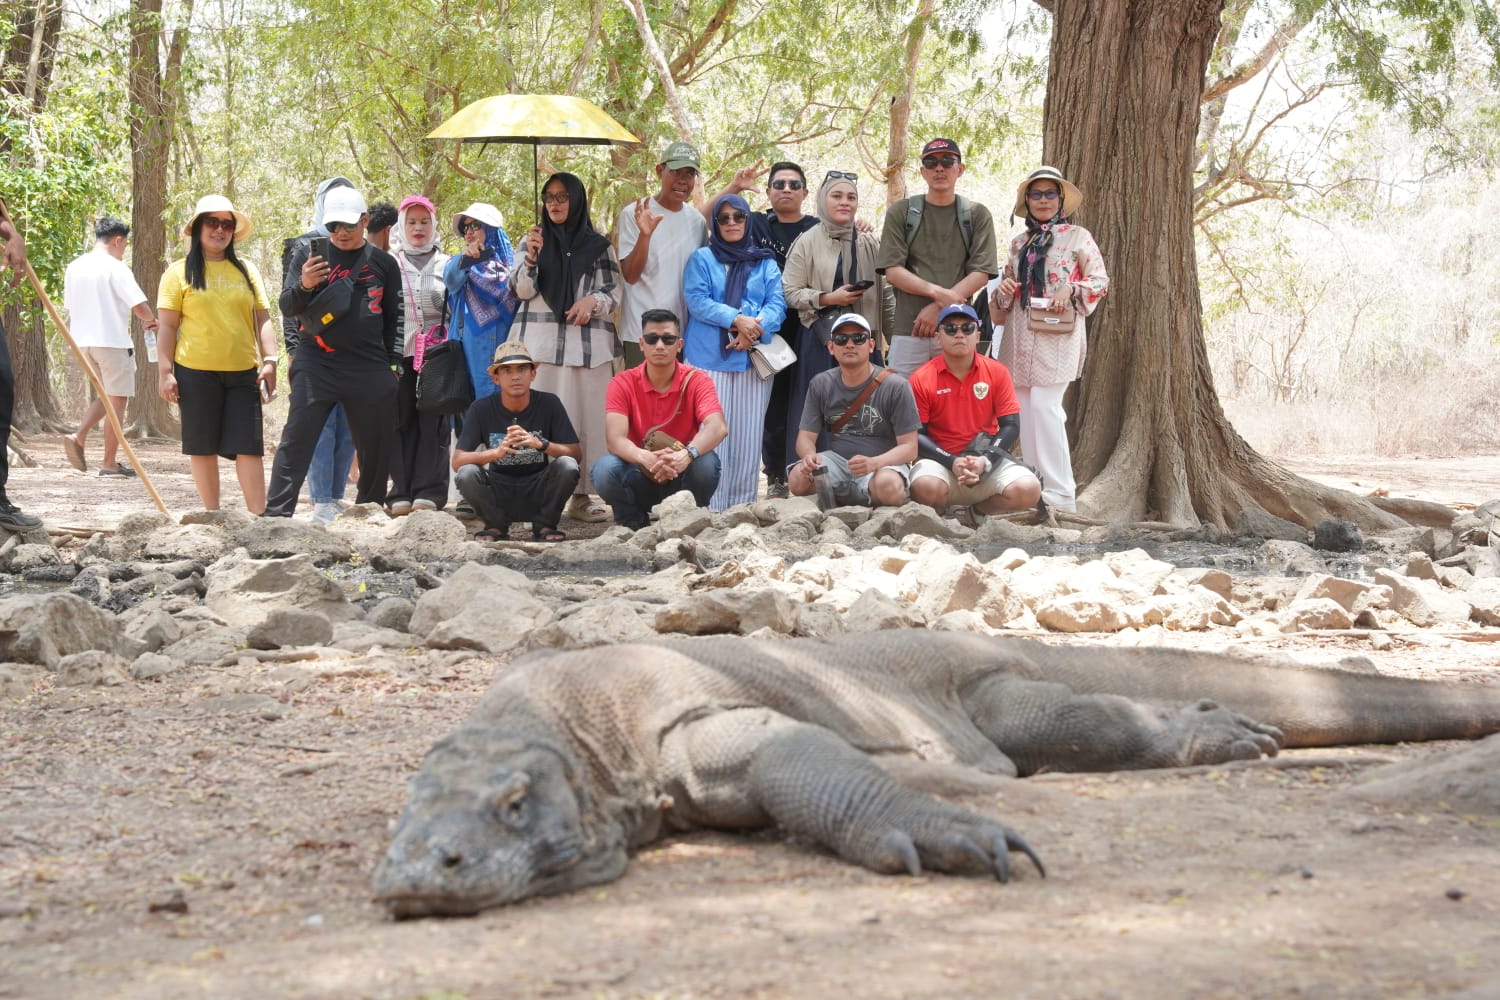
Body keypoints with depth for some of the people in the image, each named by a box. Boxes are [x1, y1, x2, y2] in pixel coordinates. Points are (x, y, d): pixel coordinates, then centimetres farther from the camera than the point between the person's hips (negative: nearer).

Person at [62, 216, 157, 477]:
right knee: (117, 400, 2)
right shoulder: (115, 268, -12)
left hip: (83, 340, 7)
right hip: (112, 341, -7)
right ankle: (109, 463, 4)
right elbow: (139, 305, -17)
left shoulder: (74, 267, 9)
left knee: (105, 396, 20)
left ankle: (79, 438, -2)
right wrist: (152, 322, 5)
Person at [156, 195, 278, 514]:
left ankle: (258, 516, -7)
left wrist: (269, 360, 0)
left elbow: (262, 319, 12)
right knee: (203, 446, 3)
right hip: (196, 371, -2)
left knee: (249, 446, -5)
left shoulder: (246, 271, 13)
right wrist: (165, 372, -6)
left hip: (243, 371, 2)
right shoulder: (180, 272, 4)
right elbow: (167, 326, 1)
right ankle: (212, 514, 13)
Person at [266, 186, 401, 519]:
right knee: (297, 441, -9)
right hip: (317, 364, -2)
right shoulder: (310, 255, 5)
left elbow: (394, 317, 17)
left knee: (376, 447, 7)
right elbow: (287, 308, 3)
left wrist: (394, 365, 10)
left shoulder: (384, 263, 10)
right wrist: (303, 286, -19)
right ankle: (275, 514, -11)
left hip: (370, 370, 2)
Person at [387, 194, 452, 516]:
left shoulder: (446, 265, 14)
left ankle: (429, 492, -4)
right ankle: (402, 492, -2)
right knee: (401, 423, -4)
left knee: (434, 423, -6)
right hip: (400, 354, 0)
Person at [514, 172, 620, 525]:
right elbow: (523, 291, 4)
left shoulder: (598, 246, 10)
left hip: (587, 343, 0)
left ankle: (581, 496, 2)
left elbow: (614, 293, 9)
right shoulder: (536, 240, 13)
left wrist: (593, 301, -12)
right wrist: (532, 257, -12)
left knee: (586, 418, -3)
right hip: (541, 342, 0)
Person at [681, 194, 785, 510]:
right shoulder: (701, 259, 9)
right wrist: (736, 320, -17)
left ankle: (743, 505, 7)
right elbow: (697, 300, -5)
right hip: (709, 357, -2)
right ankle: (711, 507, -5)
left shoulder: (765, 263, 15)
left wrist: (755, 329, -16)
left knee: (748, 434, 1)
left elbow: (777, 304, 4)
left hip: (753, 357, 2)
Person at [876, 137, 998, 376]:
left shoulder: (977, 215, 9)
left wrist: (938, 308, -11)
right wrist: (938, 292, -13)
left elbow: (981, 274, 1)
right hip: (909, 328, 0)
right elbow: (892, 271, 1)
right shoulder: (901, 212, 9)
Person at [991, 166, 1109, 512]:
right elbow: (1009, 283, 24)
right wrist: (1003, 290, 1)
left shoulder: (1077, 237, 4)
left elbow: (1100, 281, 2)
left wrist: (1070, 291, -15)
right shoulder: (1019, 243, 17)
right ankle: (1033, 485, 7)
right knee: (1025, 410, 2)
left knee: (1044, 406, -14)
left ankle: (1060, 491, -11)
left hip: (1057, 332, -5)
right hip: (1021, 337, 5)